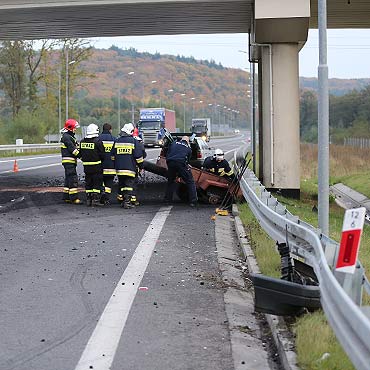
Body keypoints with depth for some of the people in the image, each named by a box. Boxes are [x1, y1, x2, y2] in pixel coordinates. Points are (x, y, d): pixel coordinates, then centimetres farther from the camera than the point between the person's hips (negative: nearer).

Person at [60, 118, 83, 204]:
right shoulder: (66, 137, -13)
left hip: (70, 161, 11)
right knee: (73, 180, -11)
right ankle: (74, 198, -12)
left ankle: (66, 197, 17)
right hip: (69, 161, -11)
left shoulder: (69, 136, 20)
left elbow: (75, 148, 18)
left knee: (68, 179, 13)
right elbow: (72, 149, -18)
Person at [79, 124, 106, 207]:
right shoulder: (97, 141, -14)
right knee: (97, 183, 0)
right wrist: (102, 160, 8)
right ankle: (95, 199, -3)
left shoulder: (82, 141, 5)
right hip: (96, 167, -5)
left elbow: (81, 154, 13)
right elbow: (102, 154, -11)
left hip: (86, 166, 5)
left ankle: (89, 199, 14)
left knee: (88, 183, 12)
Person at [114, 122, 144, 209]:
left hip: (119, 169, 5)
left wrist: (115, 165, 28)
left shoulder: (117, 141, 8)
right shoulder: (133, 141, -7)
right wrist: (141, 166, 6)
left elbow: (113, 155, 17)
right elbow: (138, 156, -5)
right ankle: (128, 201, -15)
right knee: (129, 185, -5)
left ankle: (122, 200, 17)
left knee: (121, 184, 15)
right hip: (130, 168, -5)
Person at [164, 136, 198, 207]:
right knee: (190, 182, 3)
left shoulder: (173, 143, 24)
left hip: (170, 163, 3)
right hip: (181, 163, -3)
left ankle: (167, 199, 26)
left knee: (171, 181, 25)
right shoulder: (188, 148, 19)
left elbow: (167, 154, 24)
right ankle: (193, 201, -5)